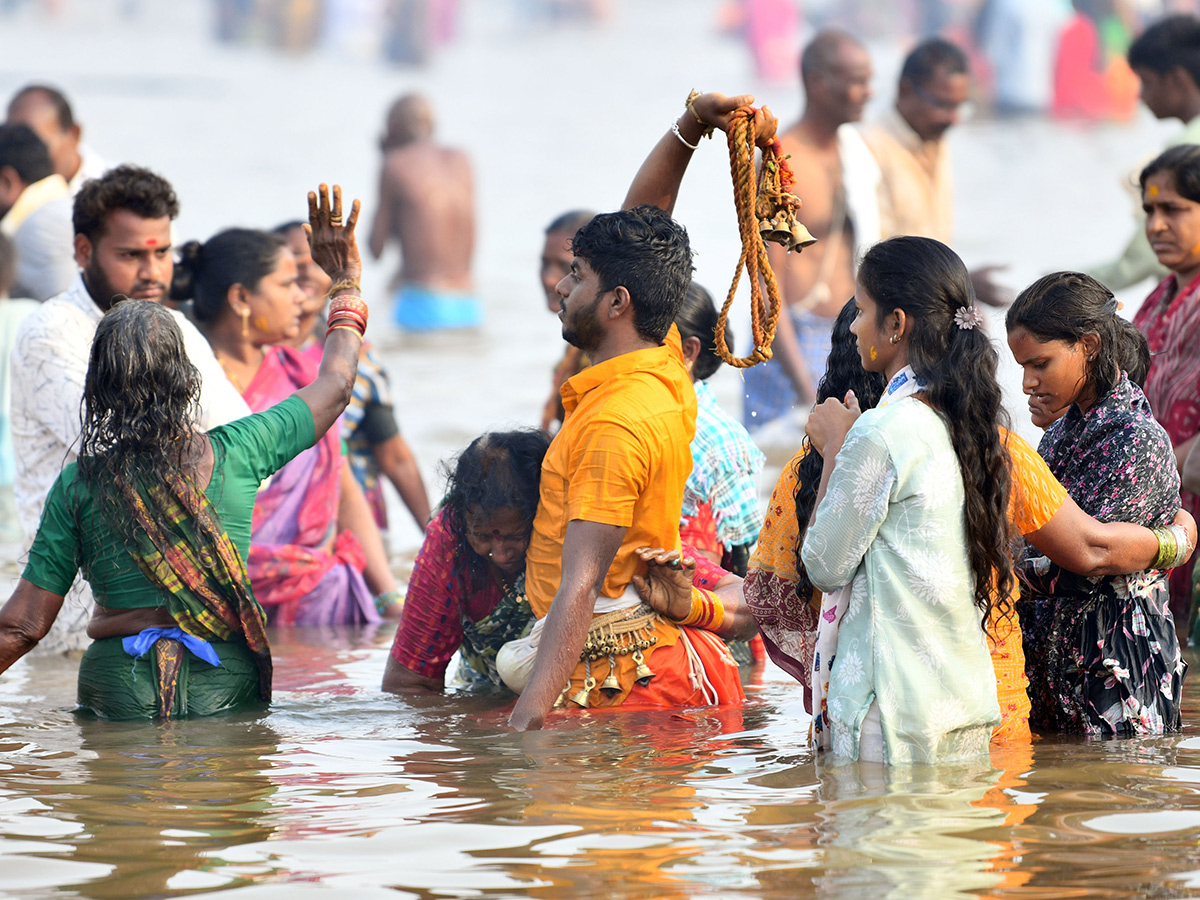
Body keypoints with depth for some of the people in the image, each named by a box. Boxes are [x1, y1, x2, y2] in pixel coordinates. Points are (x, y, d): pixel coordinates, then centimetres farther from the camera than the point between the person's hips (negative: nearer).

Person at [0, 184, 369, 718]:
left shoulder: (78, 484, -1)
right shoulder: (236, 454, 0)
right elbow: (335, 386, 16)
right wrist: (347, 283, 29)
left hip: (117, 681, 0)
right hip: (226, 684, 0)